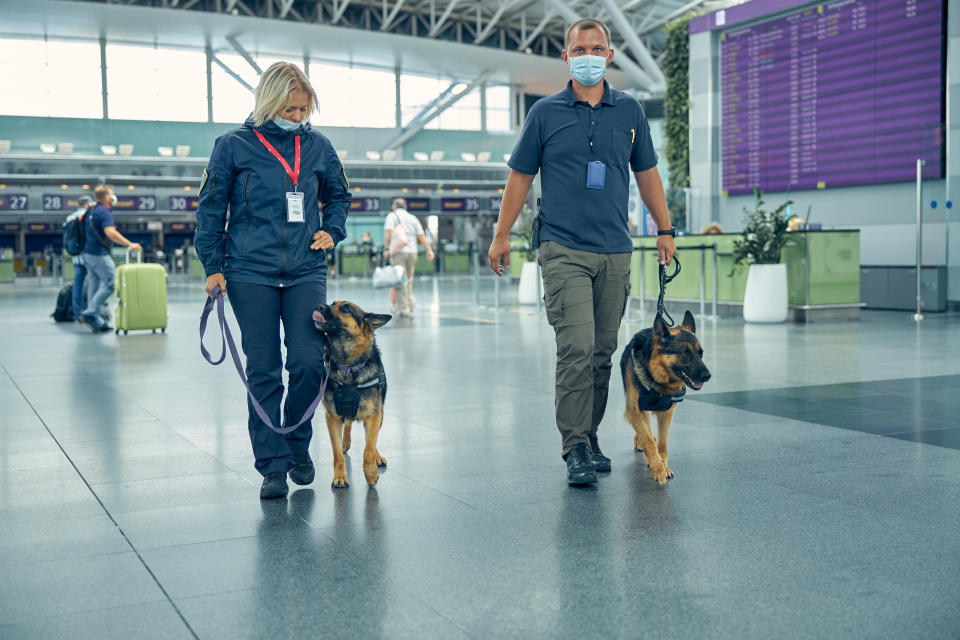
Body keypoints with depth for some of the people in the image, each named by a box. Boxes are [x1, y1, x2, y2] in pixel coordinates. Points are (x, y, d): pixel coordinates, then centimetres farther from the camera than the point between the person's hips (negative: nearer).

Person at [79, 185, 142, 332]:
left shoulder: (91, 211, 15)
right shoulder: (104, 212, -14)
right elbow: (110, 233, -27)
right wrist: (130, 244, -27)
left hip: (88, 253, 10)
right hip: (99, 254, -10)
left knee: (95, 284, 9)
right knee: (111, 283, -7)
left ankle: (97, 322, 9)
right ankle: (90, 313, -12)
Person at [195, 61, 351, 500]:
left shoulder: (318, 146, 8)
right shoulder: (234, 146, 1)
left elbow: (338, 196, 23)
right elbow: (210, 208, 4)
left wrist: (332, 231, 5)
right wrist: (213, 266, 0)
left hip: (306, 272, 2)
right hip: (251, 274, -2)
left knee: (309, 362, -7)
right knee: (263, 371, 1)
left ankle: (298, 444, 18)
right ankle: (272, 464, 11)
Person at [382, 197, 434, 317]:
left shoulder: (392, 216, 5)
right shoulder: (413, 218, 18)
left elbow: (389, 232, -9)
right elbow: (421, 236, 12)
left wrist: (386, 249, -9)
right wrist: (429, 250, 10)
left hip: (398, 251, -5)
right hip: (412, 252, 5)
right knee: (408, 279, 15)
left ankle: (404, 308, -8)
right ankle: (411, 303, 2)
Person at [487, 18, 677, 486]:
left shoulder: (629, 111, 11)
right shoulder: (545, 113, 4)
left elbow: (646, 173, 19)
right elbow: (520, 175, 9)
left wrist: (665, 229, 17)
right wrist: (501, 235, 6)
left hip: (616, 252, 3)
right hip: (564, 249, -3)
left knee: (602, 352, 7)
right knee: (576, 348, -13)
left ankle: (589, 437, 20)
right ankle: (576, 449, -8)